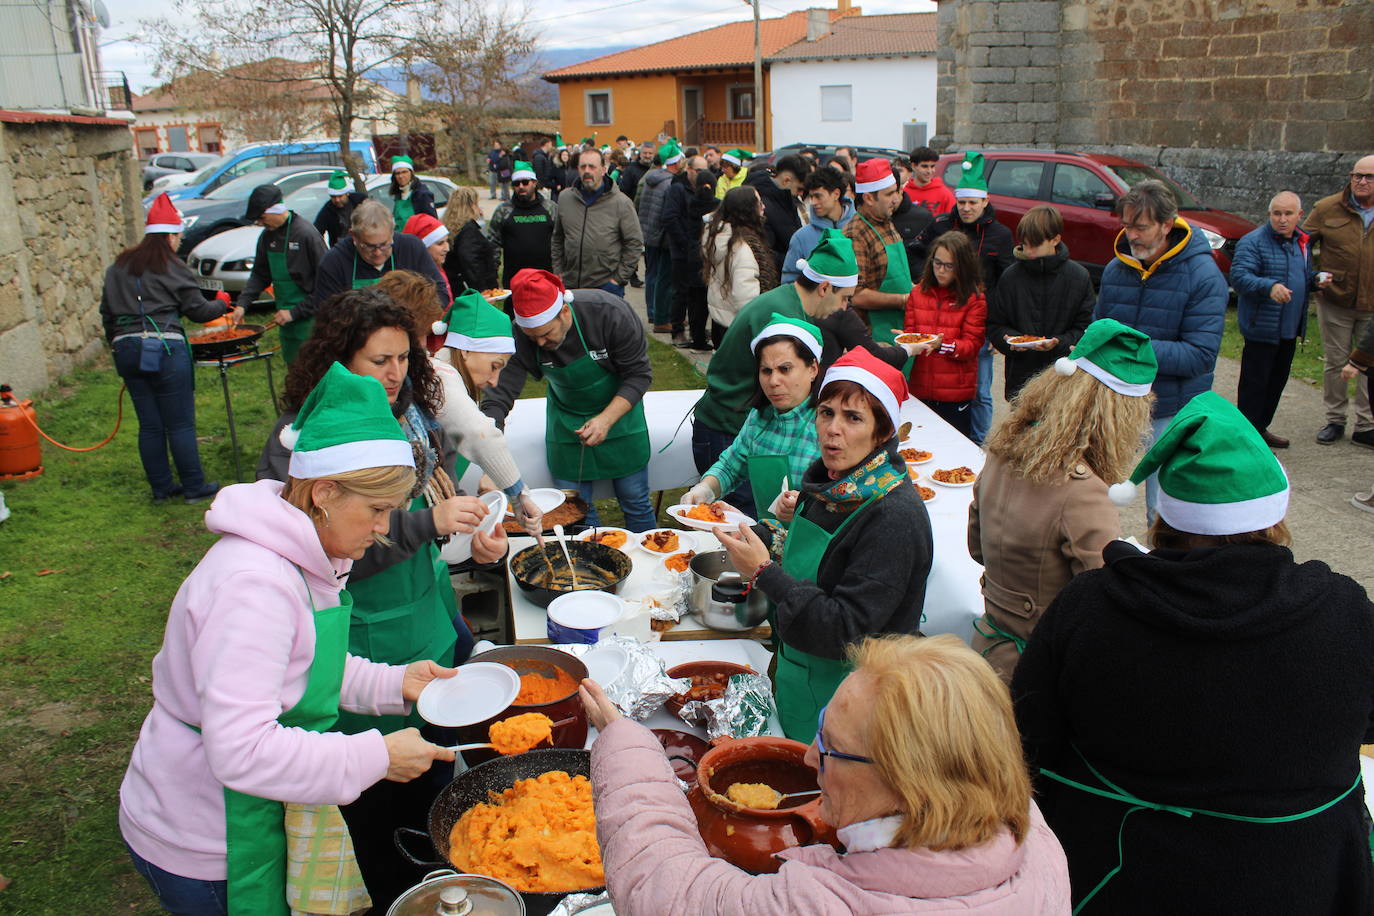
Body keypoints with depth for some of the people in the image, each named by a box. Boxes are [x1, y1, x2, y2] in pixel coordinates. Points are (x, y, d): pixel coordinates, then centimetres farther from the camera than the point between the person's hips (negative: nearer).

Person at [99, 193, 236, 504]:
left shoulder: (118, 267, 14)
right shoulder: (172, 267, -4)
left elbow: (106, 312, 17)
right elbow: (197, 309, -2)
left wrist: (117, 344, 26)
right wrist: (226, 308, 15)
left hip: (127, 349, 6)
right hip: (164, 347, -6)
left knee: (149, 425, 12)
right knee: (180, 423, 1)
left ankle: (161, 487, 19)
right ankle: (194, 487, 7)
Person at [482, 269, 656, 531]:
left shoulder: (610, 313, -29)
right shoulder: (521, 335, -24)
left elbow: (639, 374, -19)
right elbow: (499, 395, -25)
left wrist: (607, 420, -30)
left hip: (618, 411, -2)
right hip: (565, 420, 2)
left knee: (634, 500, 6)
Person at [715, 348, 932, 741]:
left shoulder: (895, 515, -26)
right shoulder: (824, 481, -2)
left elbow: (847, 631, -29)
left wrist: (764, 572, -28)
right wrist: (764, 537, -2)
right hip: (799, 676, 8)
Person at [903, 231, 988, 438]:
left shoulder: (974, 299, -3)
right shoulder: (918, 293, 9)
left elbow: (972, 344, -7)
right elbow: (909, 330, 12)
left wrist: (942, 345, -25)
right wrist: (910, 344, -13)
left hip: (956, 392, -3)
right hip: (921, 389, 3)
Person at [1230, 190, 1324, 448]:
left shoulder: (1303, 241, 14)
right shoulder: (1253, 241, -12)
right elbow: (1239, 276, -24)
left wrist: (1316, 280, 4)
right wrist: (1269, 286, -39)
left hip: (1290, 329, 8)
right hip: (1262, 328, -8)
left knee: (1277, 380, 16)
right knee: (1254, 383, -4)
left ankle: (1260, 428, 28)